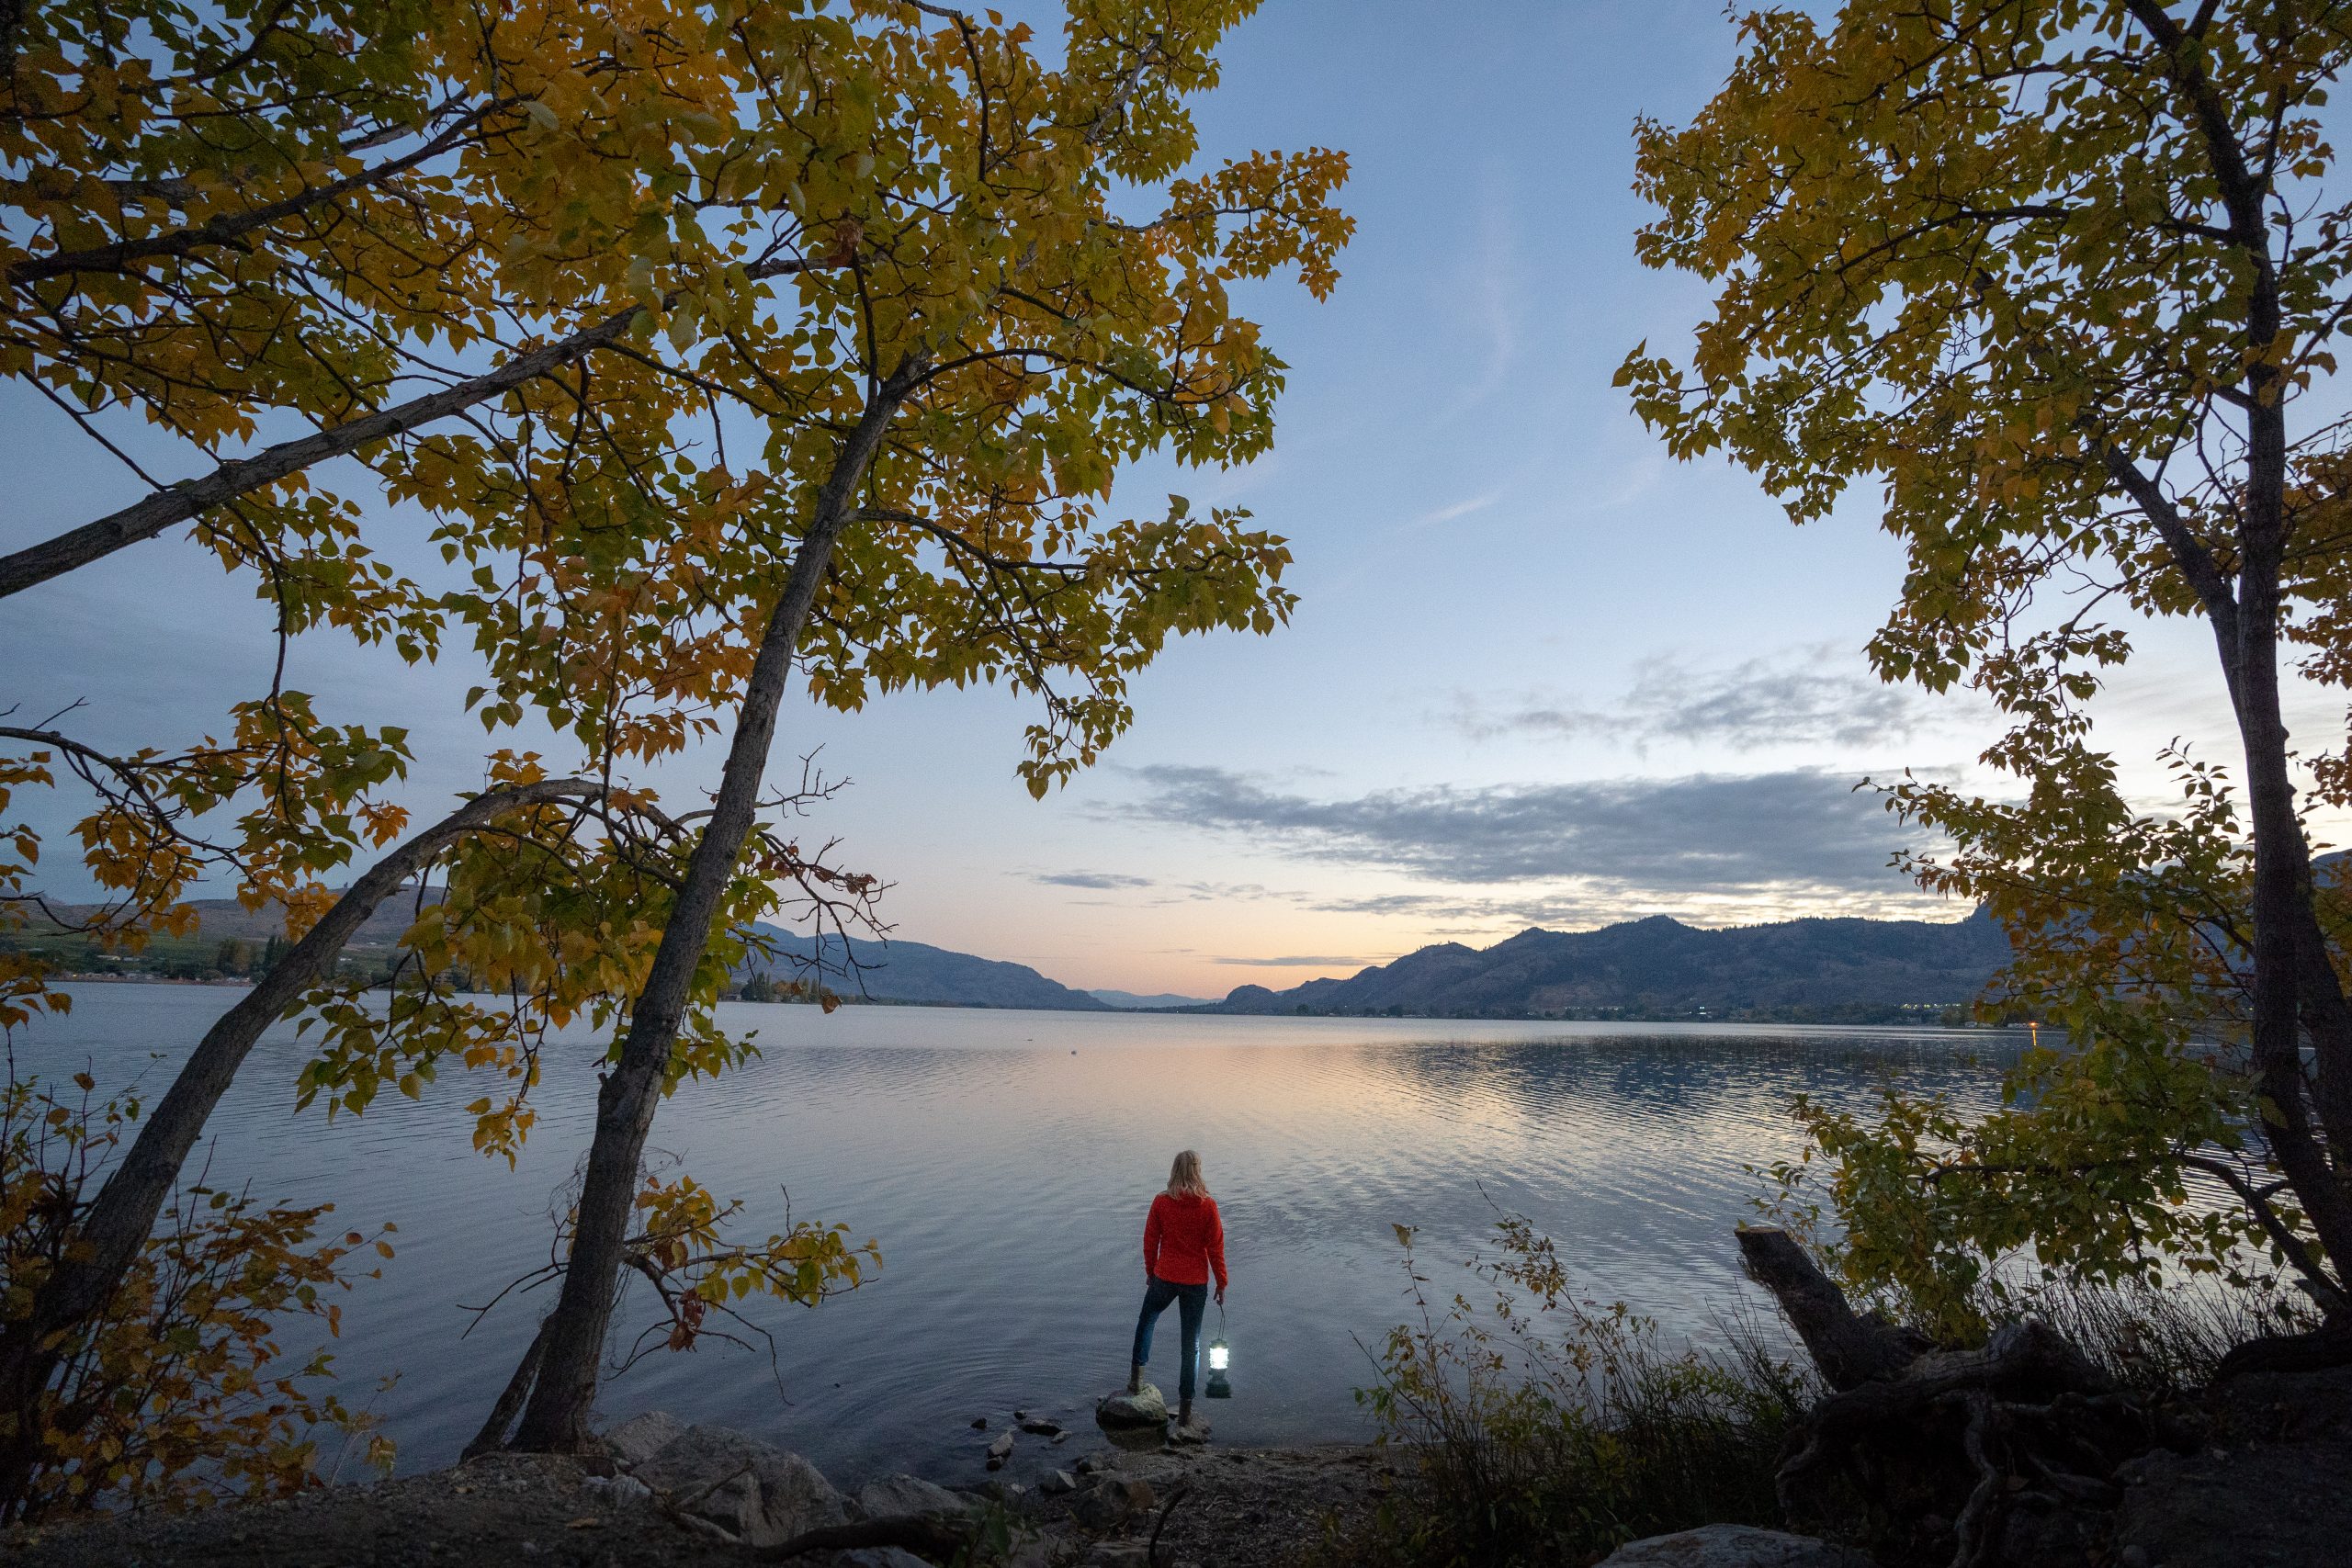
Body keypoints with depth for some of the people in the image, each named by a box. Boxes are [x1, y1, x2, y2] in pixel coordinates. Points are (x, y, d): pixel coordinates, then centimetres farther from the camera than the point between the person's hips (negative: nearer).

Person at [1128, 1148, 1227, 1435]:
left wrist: (1150, 1273, 15)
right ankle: (1184, 1416, 14)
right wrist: (1221, 1284, 4)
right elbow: (1216, 1248, -7)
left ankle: (1136, 1377, 33)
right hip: (1196, 1282, 0)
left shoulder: (1161, 1203, -9)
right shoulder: (1208, 1206, -12)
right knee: (1190, 1345, 10)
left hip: (1164, 1277, 1)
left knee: (1145, 1322, 29)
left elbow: (1150, 1241, 0)